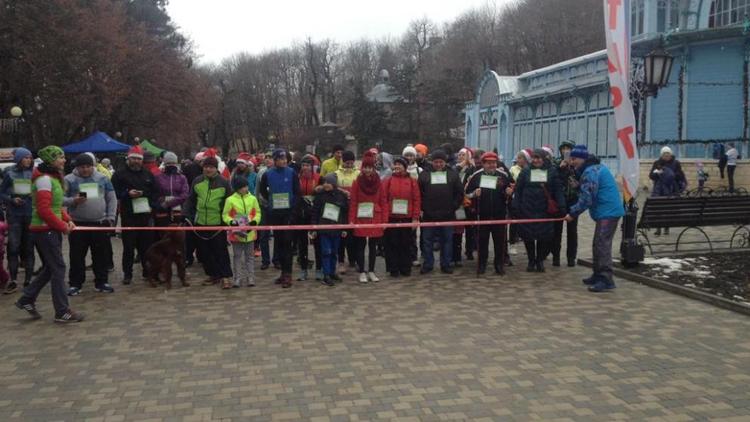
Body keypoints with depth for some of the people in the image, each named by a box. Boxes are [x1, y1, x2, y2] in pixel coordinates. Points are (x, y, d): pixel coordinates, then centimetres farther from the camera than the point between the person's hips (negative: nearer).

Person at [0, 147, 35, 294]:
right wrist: (12, 200, -11)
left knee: (28, 247, 5)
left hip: (31, 215, 1)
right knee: (13, 247, -4)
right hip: (14, 215, -1)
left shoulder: (33, 174, 5)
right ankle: (13, 280, 3)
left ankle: (28, 280, 13)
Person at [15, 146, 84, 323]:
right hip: (44, 230, -10)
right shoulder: (44, 178, -16)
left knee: (50, 268, 16)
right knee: (58, 268, -6)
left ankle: (27, 300, 27)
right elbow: (44, 210, -23)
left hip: (52, 230, 10)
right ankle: (62, 312, 1)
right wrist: (62, 226, -16)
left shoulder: (54, 177, 14)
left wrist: (67, 220, 4)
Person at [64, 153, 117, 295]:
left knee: (102, 254, 7)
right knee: (77, 255, 3)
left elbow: (112, 198, 9)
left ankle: (101, 282, 18)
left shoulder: (102, 178, 5)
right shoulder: (69, 180, -2)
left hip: (100, 223, 2)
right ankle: (75, 284, 13)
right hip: (78, 223, -2)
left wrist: (111, 217, 2)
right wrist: (73, 201, -23)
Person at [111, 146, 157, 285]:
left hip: (145, 215, 3)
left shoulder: (148, 175, 15)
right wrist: (127, 194, -18)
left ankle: (148, 271, 18)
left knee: (147, 245, 7)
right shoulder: (120, 175, 2)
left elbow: (154, 192, 15)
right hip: (128, 216, -3)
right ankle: (127, 274, 8)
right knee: (128, 247, 0)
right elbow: (115, 193, -3)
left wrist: (152, 206, 0)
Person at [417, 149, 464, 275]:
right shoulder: (424, 175, 3)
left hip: (447, 215, 0)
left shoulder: (453, 174, 5)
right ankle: (427, 265, 15)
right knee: (427, 241, 5)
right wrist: (422, 208, -3)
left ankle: (446, 265, 16)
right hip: (429, 215, 0)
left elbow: (460, 193, 6)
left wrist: (453, 207, -1)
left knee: (447, 240, 7)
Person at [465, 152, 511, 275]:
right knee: (482, 240, 7)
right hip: (482, 214, 0)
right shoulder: (476, 176, 0)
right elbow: (467, 193, 6)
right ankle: (482, 264, 17)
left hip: (499, 214, 0)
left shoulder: (504, 175, 1)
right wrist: (474, 194, -15)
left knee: (499, 240, 5)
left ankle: (499, 265, 16)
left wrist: (508, 192, -12)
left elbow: (510, 192, 11)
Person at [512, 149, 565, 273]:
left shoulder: (552, 172, 2)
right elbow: (518, 190, 3)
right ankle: (531, 261, 21)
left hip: (545, 211, -1)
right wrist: (516, 207, -3)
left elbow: (558, 190, 0)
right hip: (527, 211, 1)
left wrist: (561, 206, -8)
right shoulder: (525, 171, 4)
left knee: (545, 237, 1)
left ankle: (540, 260, 19)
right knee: (528, 237, 5)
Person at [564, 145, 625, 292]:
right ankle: (598, 275, 24)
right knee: (598, 244, 16)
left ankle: (606, 280, -12)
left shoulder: (590, 171, -15)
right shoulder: (596, 167, 18)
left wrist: (572, 213, -13)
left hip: (608, 212, -11)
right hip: (609, 210, 11)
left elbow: (586, 198, -20)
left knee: (602, 245, -11)